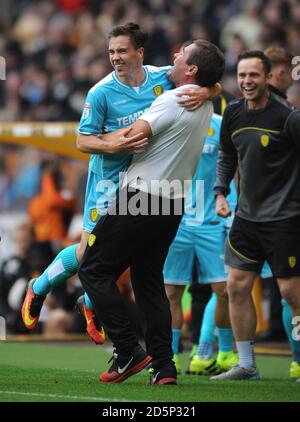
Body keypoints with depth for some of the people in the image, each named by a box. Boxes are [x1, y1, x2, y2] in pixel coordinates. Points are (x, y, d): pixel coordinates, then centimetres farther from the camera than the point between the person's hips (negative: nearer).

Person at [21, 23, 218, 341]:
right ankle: (38, 289, 20)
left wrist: (203, 93, -24)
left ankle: (91, 305, 28)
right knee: (89, 251, -4)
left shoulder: (163, 78, -7)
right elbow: (83, 141, -11)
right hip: (108, 180, -3)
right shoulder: (101, 92, -15)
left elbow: (214, 85, 0)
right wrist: (113, 146, -30)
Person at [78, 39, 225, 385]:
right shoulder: (205, 107, 11)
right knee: (149, 281, 14)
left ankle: (128, 352, -8)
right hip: (173, 204, 8)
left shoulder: (173, 100, -15)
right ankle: (163, 367, 6)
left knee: (94, 269, 0)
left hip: (141, 199, -8)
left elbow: (135, 136, -22)